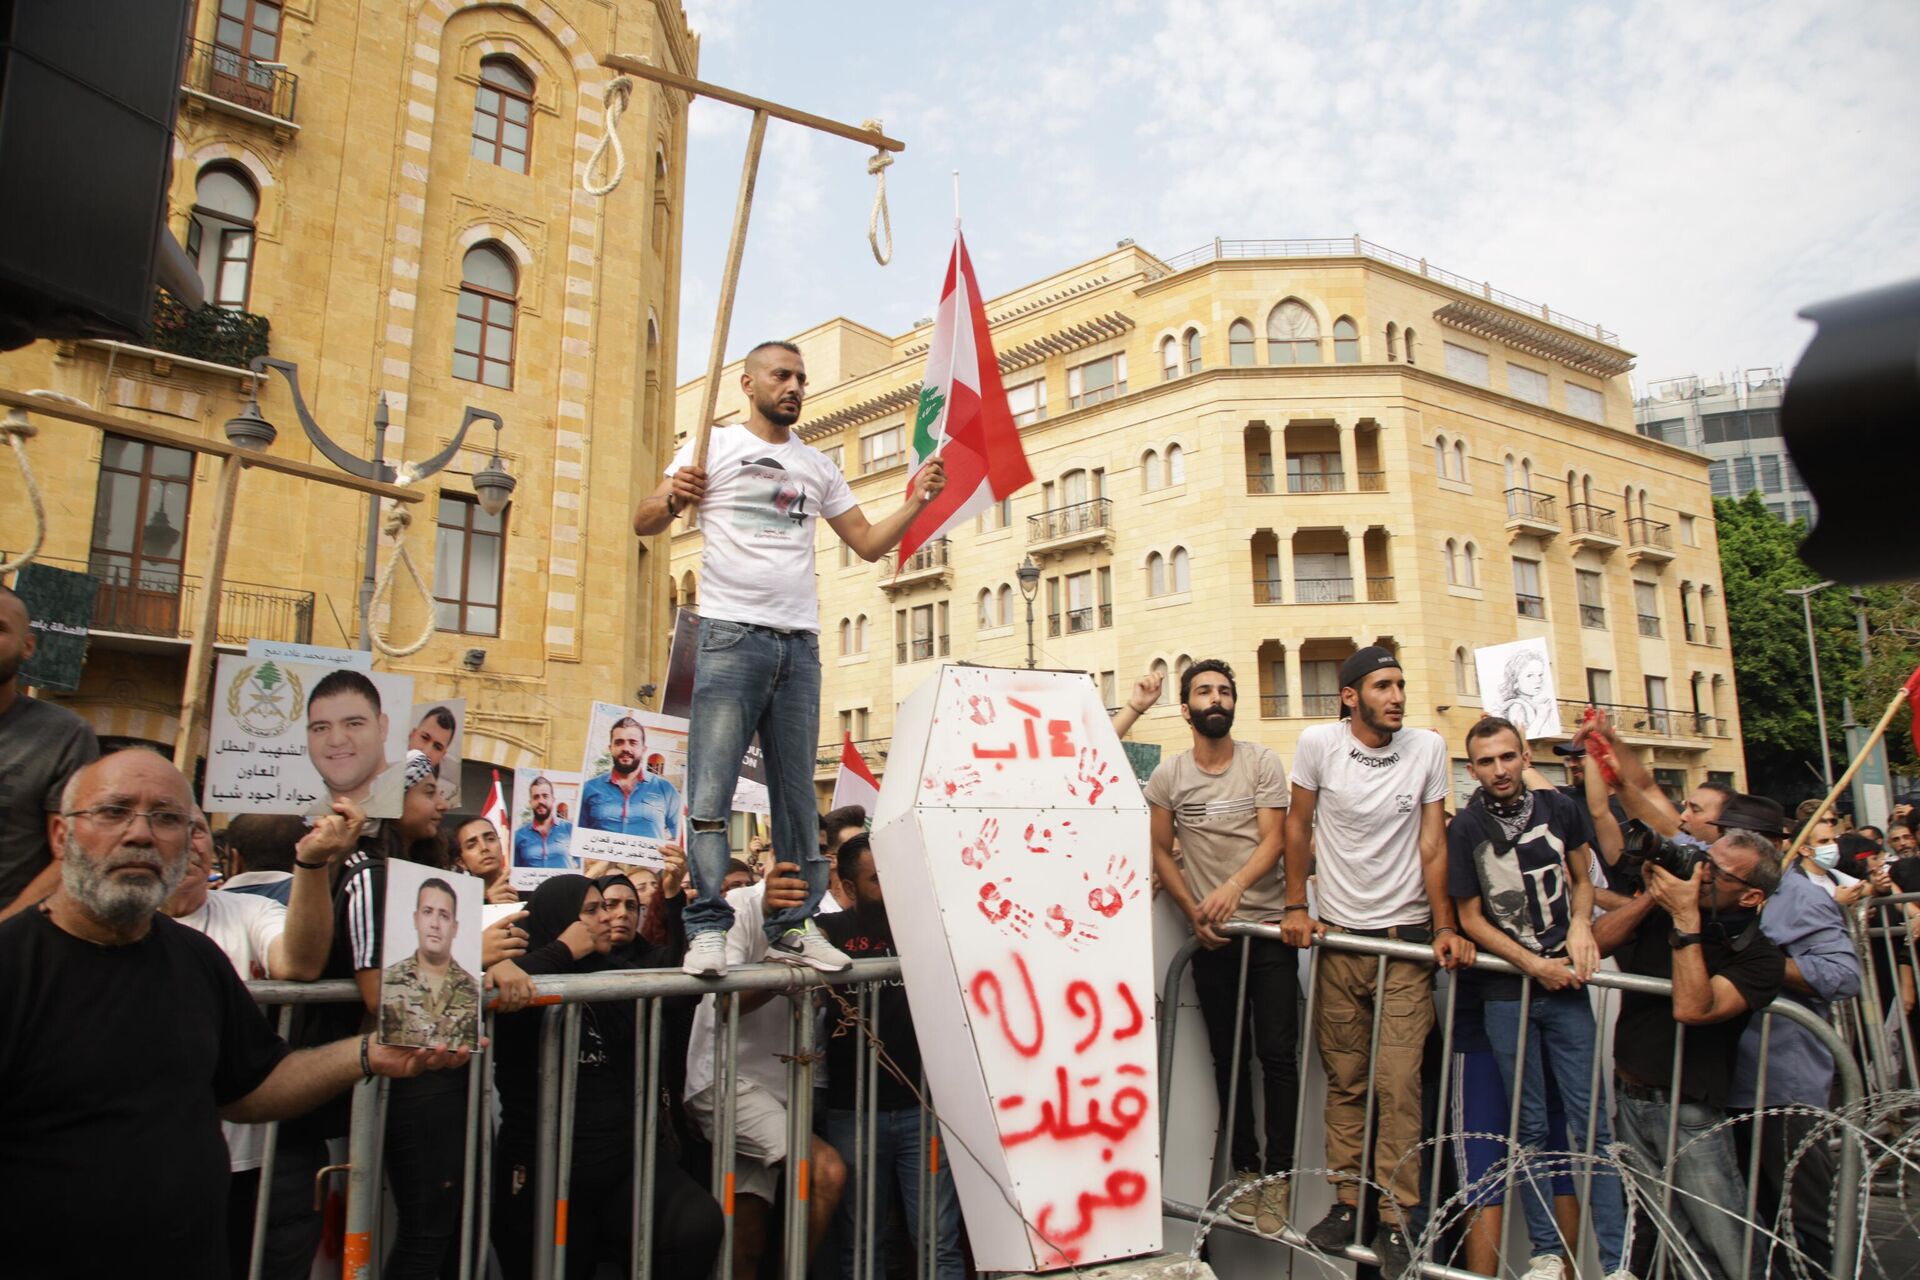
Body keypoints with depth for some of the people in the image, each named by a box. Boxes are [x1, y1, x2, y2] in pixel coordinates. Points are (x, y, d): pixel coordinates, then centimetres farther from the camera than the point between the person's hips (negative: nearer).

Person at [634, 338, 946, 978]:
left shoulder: (818, 466, 20)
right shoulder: (714, 446, 8)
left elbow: (869, 543, 19)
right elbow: (644, 523, 1)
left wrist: (916, 502, 4)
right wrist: (674, 499, -21)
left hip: (800, 643, 5)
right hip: (730, 635, -4)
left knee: (798, 795, 5)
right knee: (711, 789, -8)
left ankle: (793, 926, 12)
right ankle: (708, 929, -2)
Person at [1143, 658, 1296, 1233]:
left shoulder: (1262, 762, -2)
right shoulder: (1168, 774, 1)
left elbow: (1273, 838, -9)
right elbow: (1160, 851, 5)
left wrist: (1235, 886, -25)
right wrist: (1195, 912, -4)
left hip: (1269, 926, -1)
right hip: (1211, 934, 1)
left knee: (1276, 1053, -2)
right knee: (1228, 1056, 9)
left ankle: (1277, 1174, 10)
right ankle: (1244, 1169, 22)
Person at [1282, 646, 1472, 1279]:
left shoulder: (1428, 747, -4)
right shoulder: (1319, 743, -6)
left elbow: (1432, 842, -2)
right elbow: (1298, 825, 4)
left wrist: (1445, 927, -8)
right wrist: (1295, 906, 1)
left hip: (1407, 938, -1)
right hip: (1336, 936, 1)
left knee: (1398, 1083, -2)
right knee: (1344, 1078, 10)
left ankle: (1396, 1220, 10)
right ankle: (1348, 1202, 24)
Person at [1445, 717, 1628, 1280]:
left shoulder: (1560, 809, 1)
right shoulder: (1465, 830, -6)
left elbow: (1581, 880, 15)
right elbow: (1470, 917, -1)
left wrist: (1581, 924, -4)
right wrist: (1533, 964, -10)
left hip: (1565, 984, 1)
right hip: (1506, 991, -1)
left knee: (1589, 1120, 2)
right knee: (1530, 1126, 7)